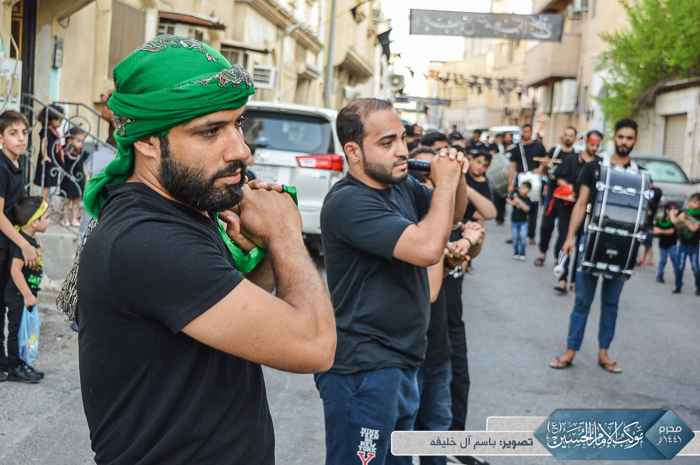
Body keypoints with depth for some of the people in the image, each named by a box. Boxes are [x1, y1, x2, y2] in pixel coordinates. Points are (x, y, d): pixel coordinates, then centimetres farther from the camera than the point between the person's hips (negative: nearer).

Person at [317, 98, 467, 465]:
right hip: (363, 369, -9)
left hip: (402, 361, 9)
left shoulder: (401, 186, 6)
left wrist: (458, 179, 0)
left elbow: (453, 216, 22)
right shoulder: (349, 202, -22)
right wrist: (444, 183, -16)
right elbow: (427, 248, -29)